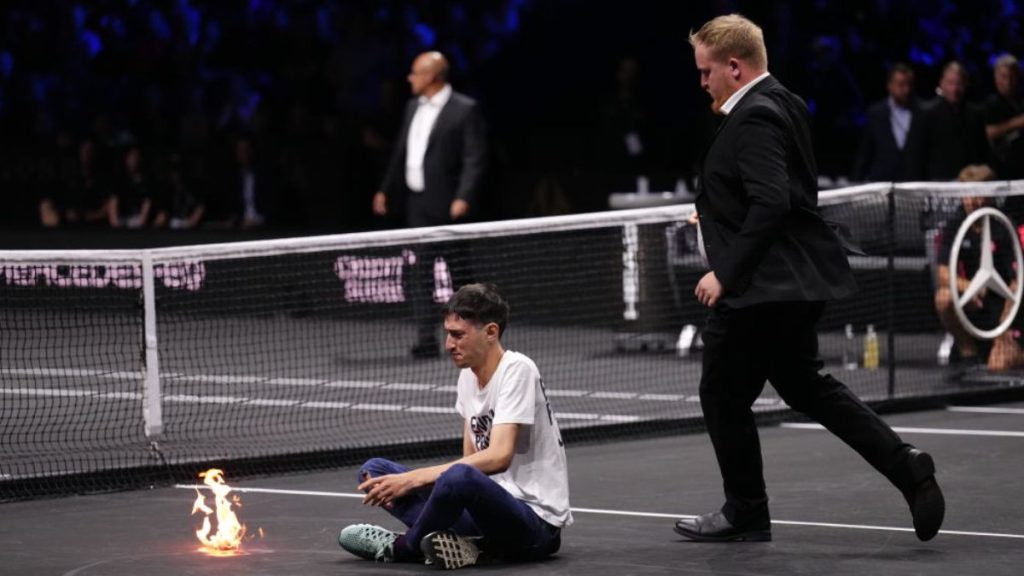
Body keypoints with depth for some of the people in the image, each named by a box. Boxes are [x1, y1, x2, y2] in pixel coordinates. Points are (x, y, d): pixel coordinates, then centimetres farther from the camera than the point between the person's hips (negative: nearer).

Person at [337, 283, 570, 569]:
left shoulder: (517, 369, -14)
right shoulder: (468, 376, 10)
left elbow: (499, 457, -24)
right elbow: (472, 459, 13)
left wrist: (414, 479, -24)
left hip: (537, 522, -8)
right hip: (492, 508, 8)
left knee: (460, 477, -39)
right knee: (374, 471, 4)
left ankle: (403, 547, -9)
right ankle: (452, 542, -17)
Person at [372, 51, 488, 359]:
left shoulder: (465, 110, -7)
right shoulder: (413, 107, 15)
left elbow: (475, 159, -13)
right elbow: (401, 152, 20)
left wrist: (464, 197, -22)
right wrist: (386, 190, 15)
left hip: (445, 204, -7)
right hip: (416, 203, 7)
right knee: (420, 273, 2)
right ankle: (426, 339, 2)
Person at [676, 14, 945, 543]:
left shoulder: (754, 118, -19)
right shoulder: (783, 104, 12)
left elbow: (771, 204, -28)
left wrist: (726, 273, -24)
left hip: (759, 284, -11)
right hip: (799, 279, 11)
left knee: (723, 396, 4)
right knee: (804, 385, 19)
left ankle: (745, 514, 17)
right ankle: (904, 465, 10)